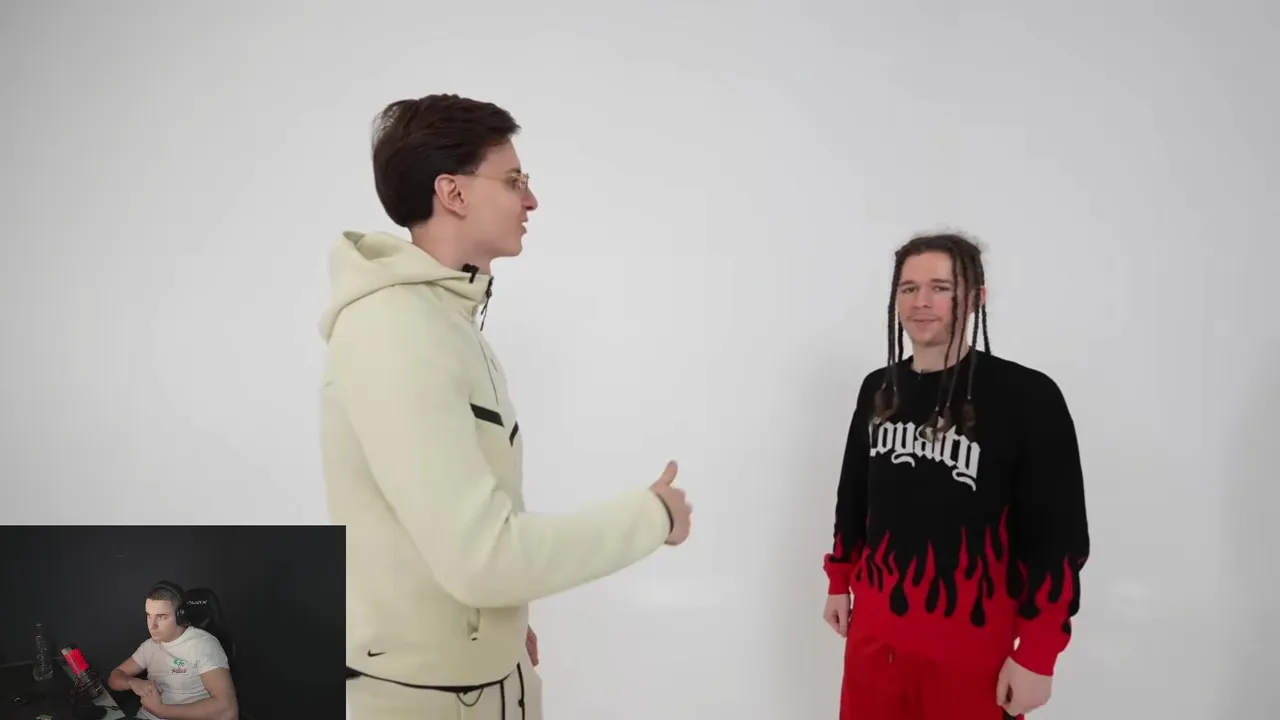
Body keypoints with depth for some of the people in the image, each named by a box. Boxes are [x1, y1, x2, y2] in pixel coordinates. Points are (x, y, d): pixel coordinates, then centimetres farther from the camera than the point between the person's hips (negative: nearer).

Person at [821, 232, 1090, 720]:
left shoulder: (1027, 397, -11)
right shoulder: (879, 390, 5)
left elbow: (1058, 536, -11)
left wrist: (1037, 654, -11)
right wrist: (839, 582, 16)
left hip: (972, 650, -4)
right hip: (874, 634, 5)